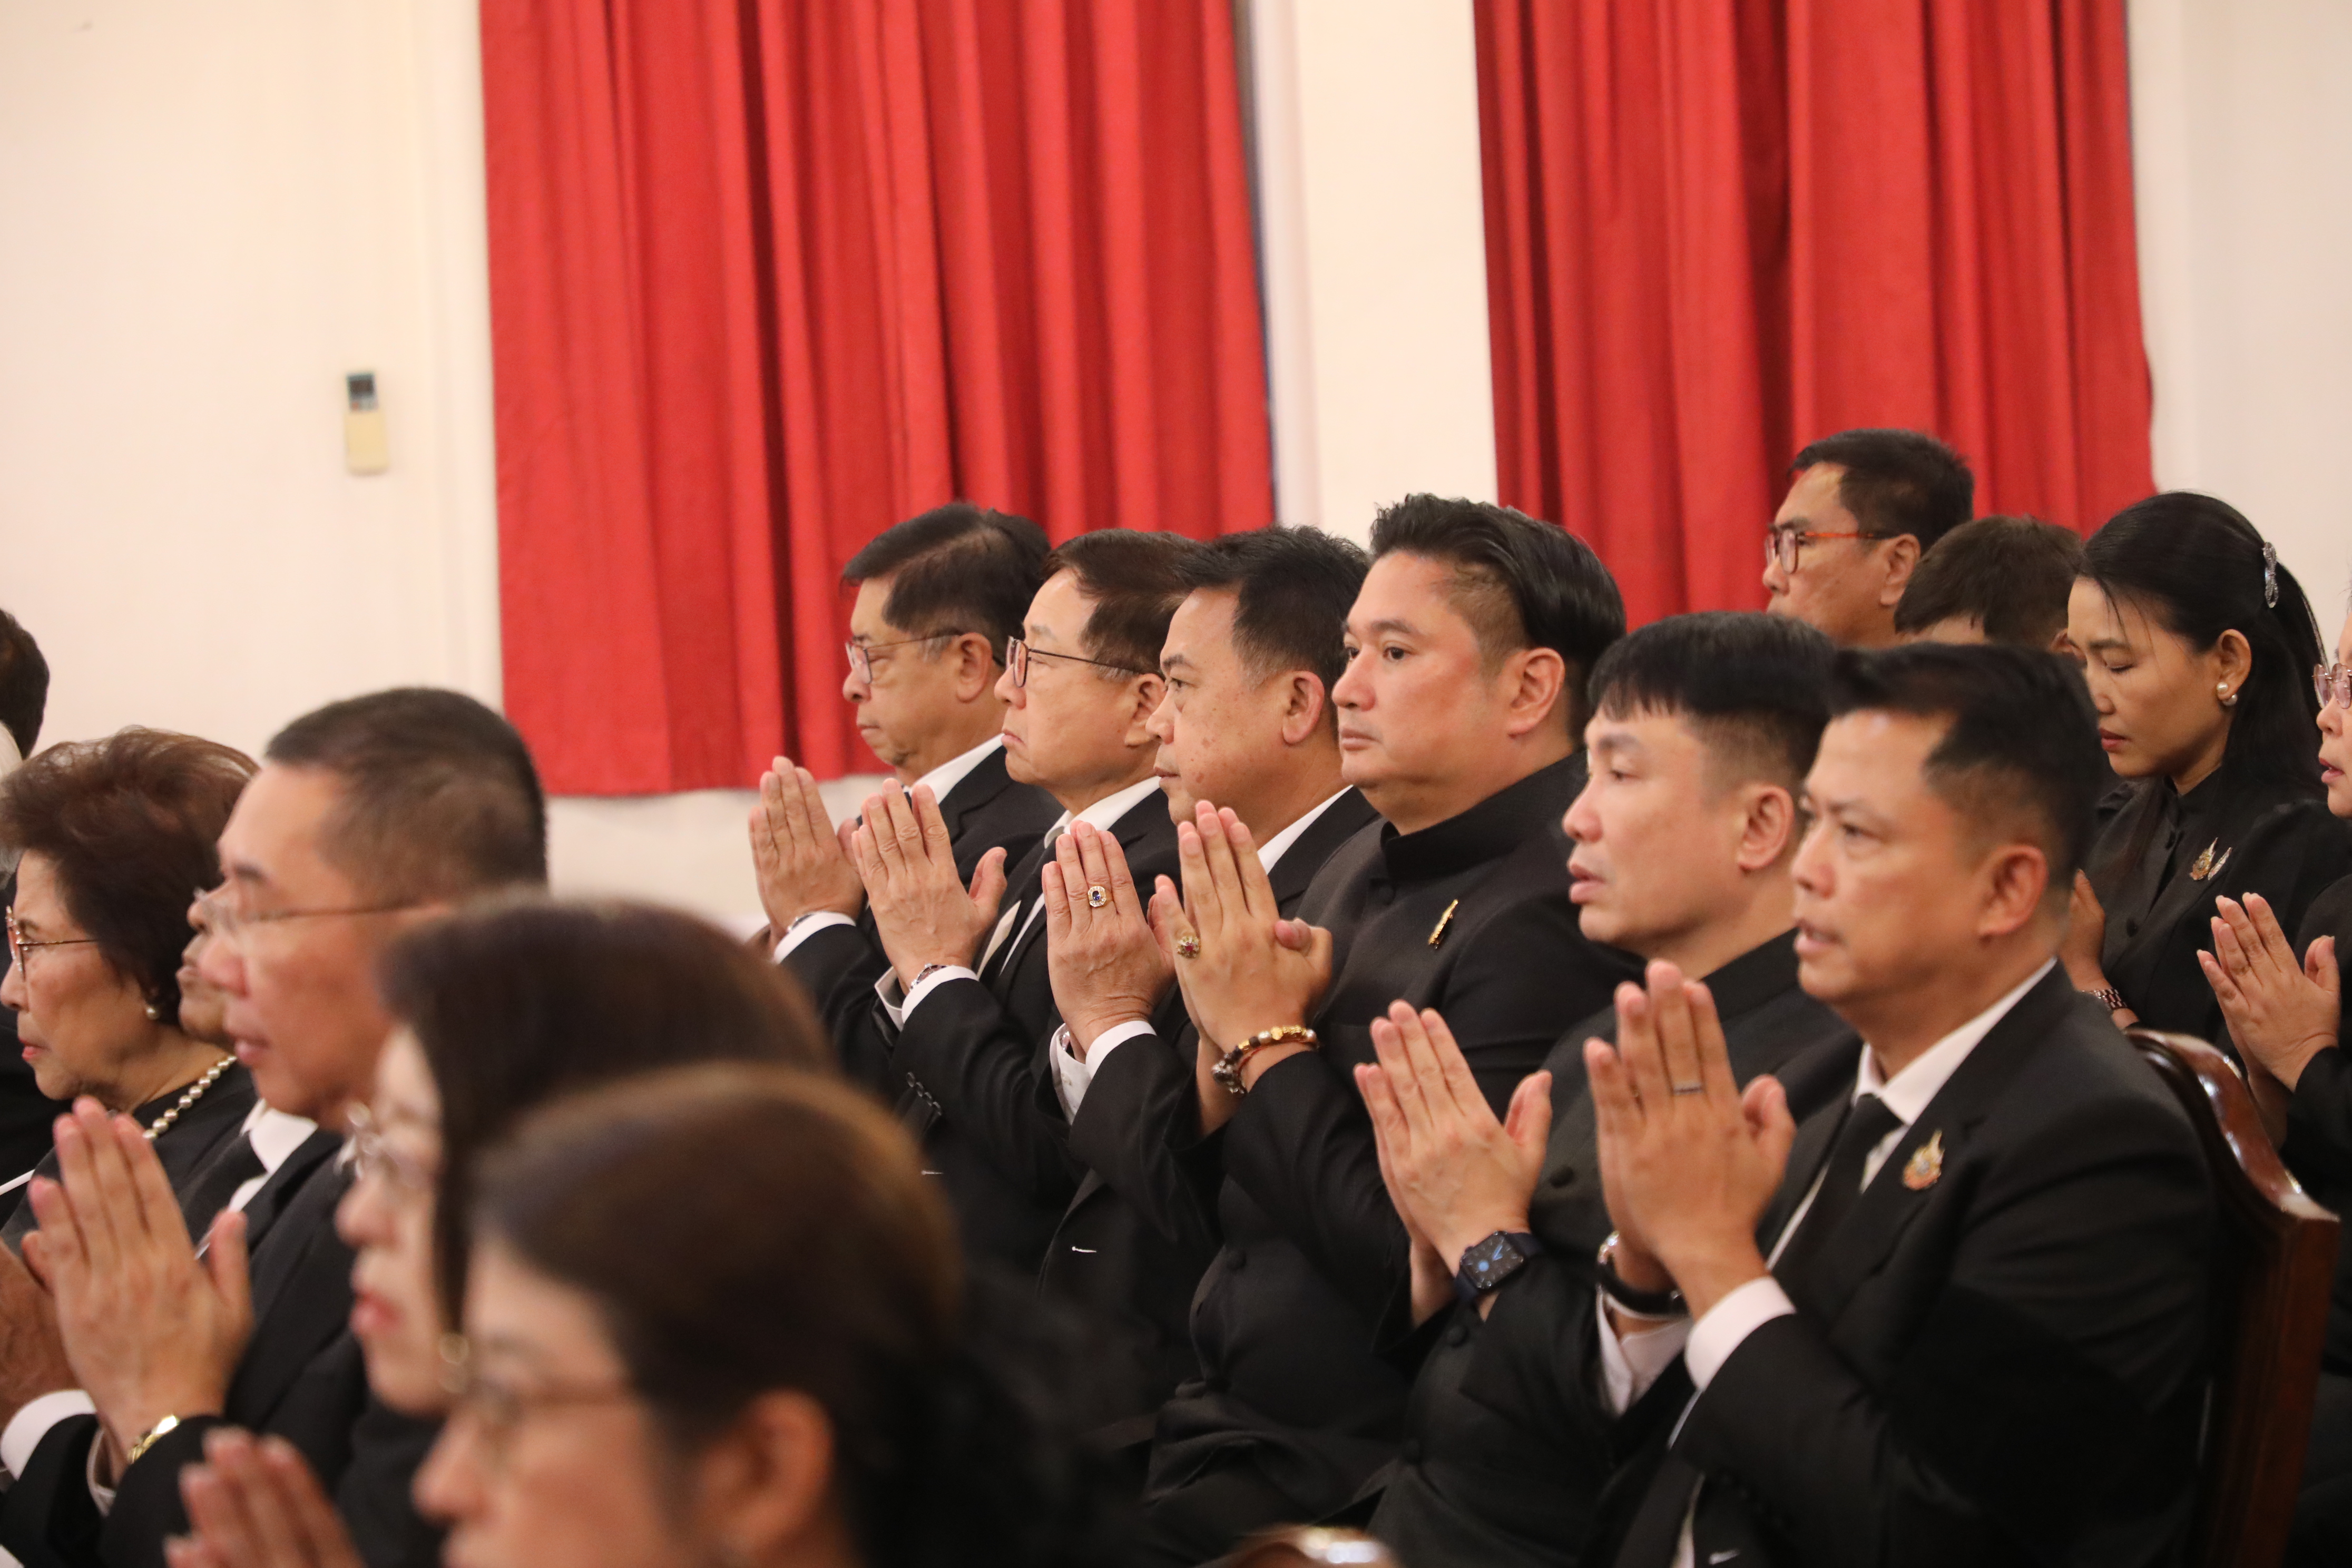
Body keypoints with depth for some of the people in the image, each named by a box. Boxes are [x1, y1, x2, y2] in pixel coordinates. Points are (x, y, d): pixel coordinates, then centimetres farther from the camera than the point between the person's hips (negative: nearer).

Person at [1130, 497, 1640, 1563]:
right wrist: (1222, 1043, -4)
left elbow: (1418, 1262, -20)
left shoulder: (1549, 919, -17)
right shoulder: (1364, 873, 11)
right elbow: (1210, 1196, 16)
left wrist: (1269, 1037, -12)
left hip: (1341, 1471, -8)